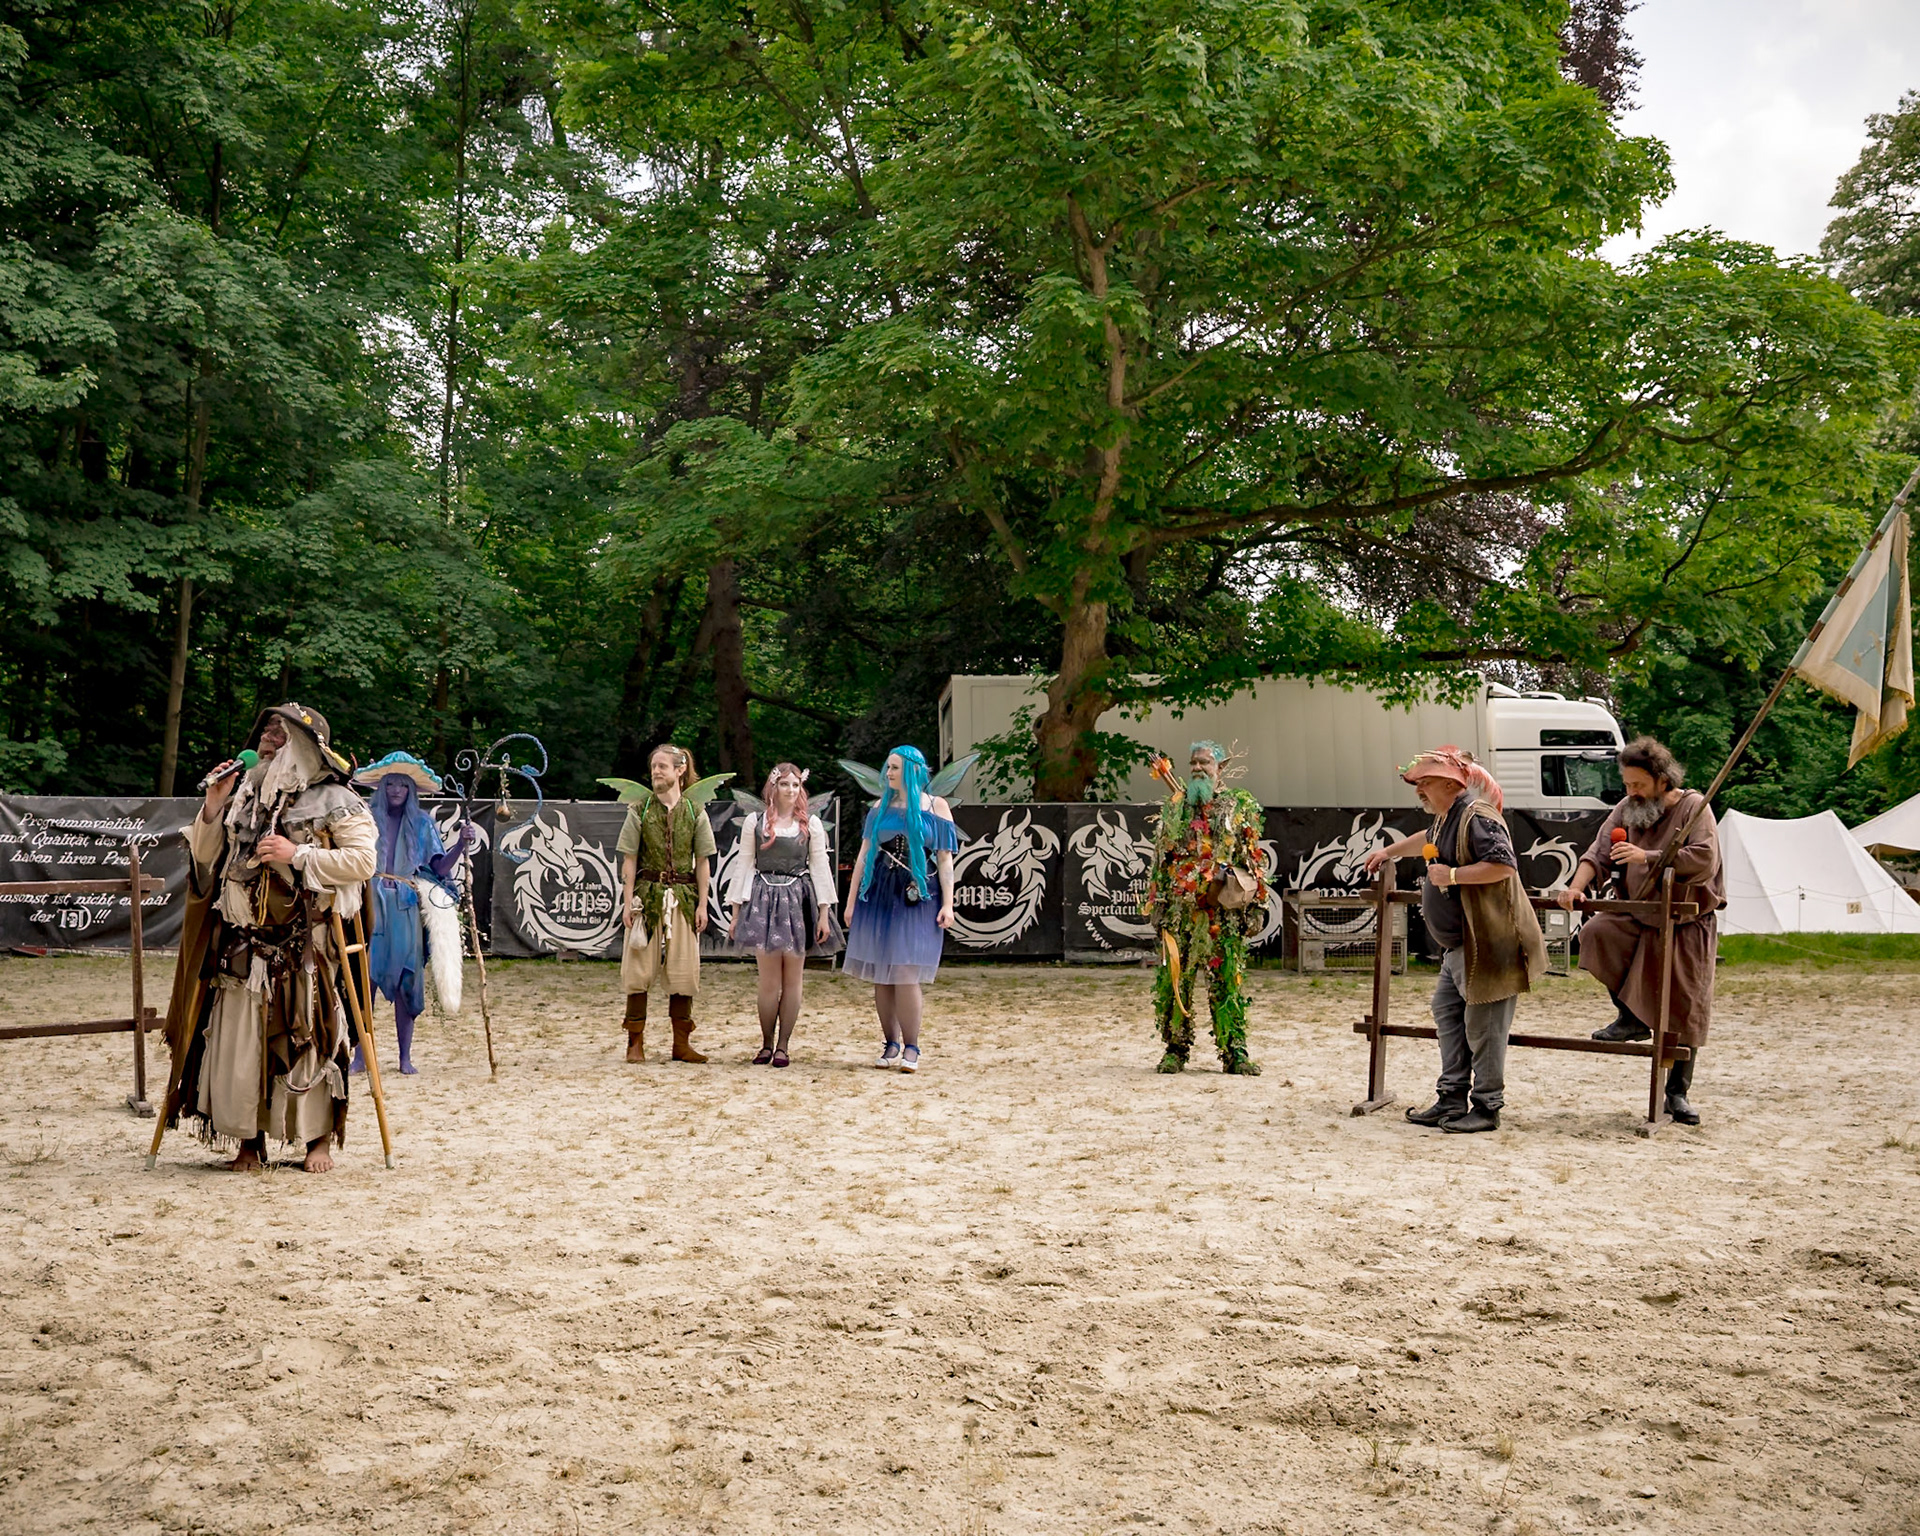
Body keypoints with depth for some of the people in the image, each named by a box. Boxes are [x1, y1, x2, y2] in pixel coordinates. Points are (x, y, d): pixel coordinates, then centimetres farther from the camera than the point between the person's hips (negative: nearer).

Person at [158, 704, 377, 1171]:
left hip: (305, 944, -4)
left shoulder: (333, 800, -1)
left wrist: (298, 855, -17)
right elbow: (204, 855, 18)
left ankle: (318, 1141, 13)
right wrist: (213, 805, 3)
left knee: (308, 1040, 0)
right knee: (237, 1041, 3)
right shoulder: (245, 792, 14)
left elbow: (362, 861, -11)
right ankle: (249, 1142, 15)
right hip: (242, 942, 4)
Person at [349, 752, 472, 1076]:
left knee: (405, 980, 1)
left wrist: (460, 844, -14)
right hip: (371, 905, -1)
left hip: (406, 908, 1)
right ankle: (360, 1056, -2)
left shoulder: (422, 823, 9)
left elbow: (440, 867, 0)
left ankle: (405, 1056, 8)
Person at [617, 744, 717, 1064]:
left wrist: (702, 904, 2)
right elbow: (629, 859, 2)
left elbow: (703, 861, 7)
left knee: (683, 970, 2)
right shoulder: (640, 809, 2)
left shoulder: (694, 810, 5)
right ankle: (635, 1042, 4)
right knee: (639, 968, -2)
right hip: (648, 894, -1)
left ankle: (681, 1043, 10)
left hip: (683, 896, 1)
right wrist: (628, 900, -5)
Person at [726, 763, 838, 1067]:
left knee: (792, 980, 2)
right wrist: (736, 913, 4)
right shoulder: (755, 822, 7)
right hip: (763, 901, -1)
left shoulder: (811, 824, 9)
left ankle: (783, 1046, 10)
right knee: (769, 982, -4)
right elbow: (743, 866, 8)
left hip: (798, 902, 1)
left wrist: (823, 914, 1)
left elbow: (820, 868, 7)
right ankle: (766, 1044, 9)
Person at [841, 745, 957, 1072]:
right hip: (879, 895, 3)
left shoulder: (936, 806, 4)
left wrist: (947, 903, -6)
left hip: (916, 898, -3)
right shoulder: (881, 807, 11)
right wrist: (851, 901, 7)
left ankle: (911, 1048, 0)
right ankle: (891, 1044, 14)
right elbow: (864, 854, 11)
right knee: (880, 975, 4)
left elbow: (945, 859, 1)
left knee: (906, 974, -10)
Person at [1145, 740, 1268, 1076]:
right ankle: (1175, 1048, 10)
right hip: (1179, 907, 2)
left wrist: (1251, 907, -2)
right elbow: (1161, 856, 13)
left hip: (1223, 909, -2)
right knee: (1173, 978, 1)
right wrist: (1157, 902, 6)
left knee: (1227, 979, -1)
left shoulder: (1242, 805, 7)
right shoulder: (1175, 806, 12)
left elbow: (1251, 860, 5)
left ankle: (1235, 1051, 4)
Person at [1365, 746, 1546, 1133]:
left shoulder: (1476, 817, -18)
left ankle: (1486, 1108, 4)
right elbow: (1428, 841, 38)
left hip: (1490, 941, -11)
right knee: (1447, 1011, 14)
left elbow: (1503, 865, -28)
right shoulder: (1445, 819, 14)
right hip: (1462, 944, 11)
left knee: (1483, 1025, -5)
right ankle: (1452, 1099, 20)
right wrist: (1389, 851, 47)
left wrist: (1452, 875, -23)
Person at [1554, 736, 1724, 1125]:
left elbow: (1705, 860, -22)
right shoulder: (1625, 810, 7)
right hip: (1638, 916, 4)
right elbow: (1598, 854, 3)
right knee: (1596, 933, -27)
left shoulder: (1693, 808, -8)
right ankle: (1630, 1018, -9)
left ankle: (1678, 1092, 13)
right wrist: (1577, 886, -16)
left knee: (1686, 1009, -1)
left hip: (1687, 925, -4)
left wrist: (1647, 857, -28)